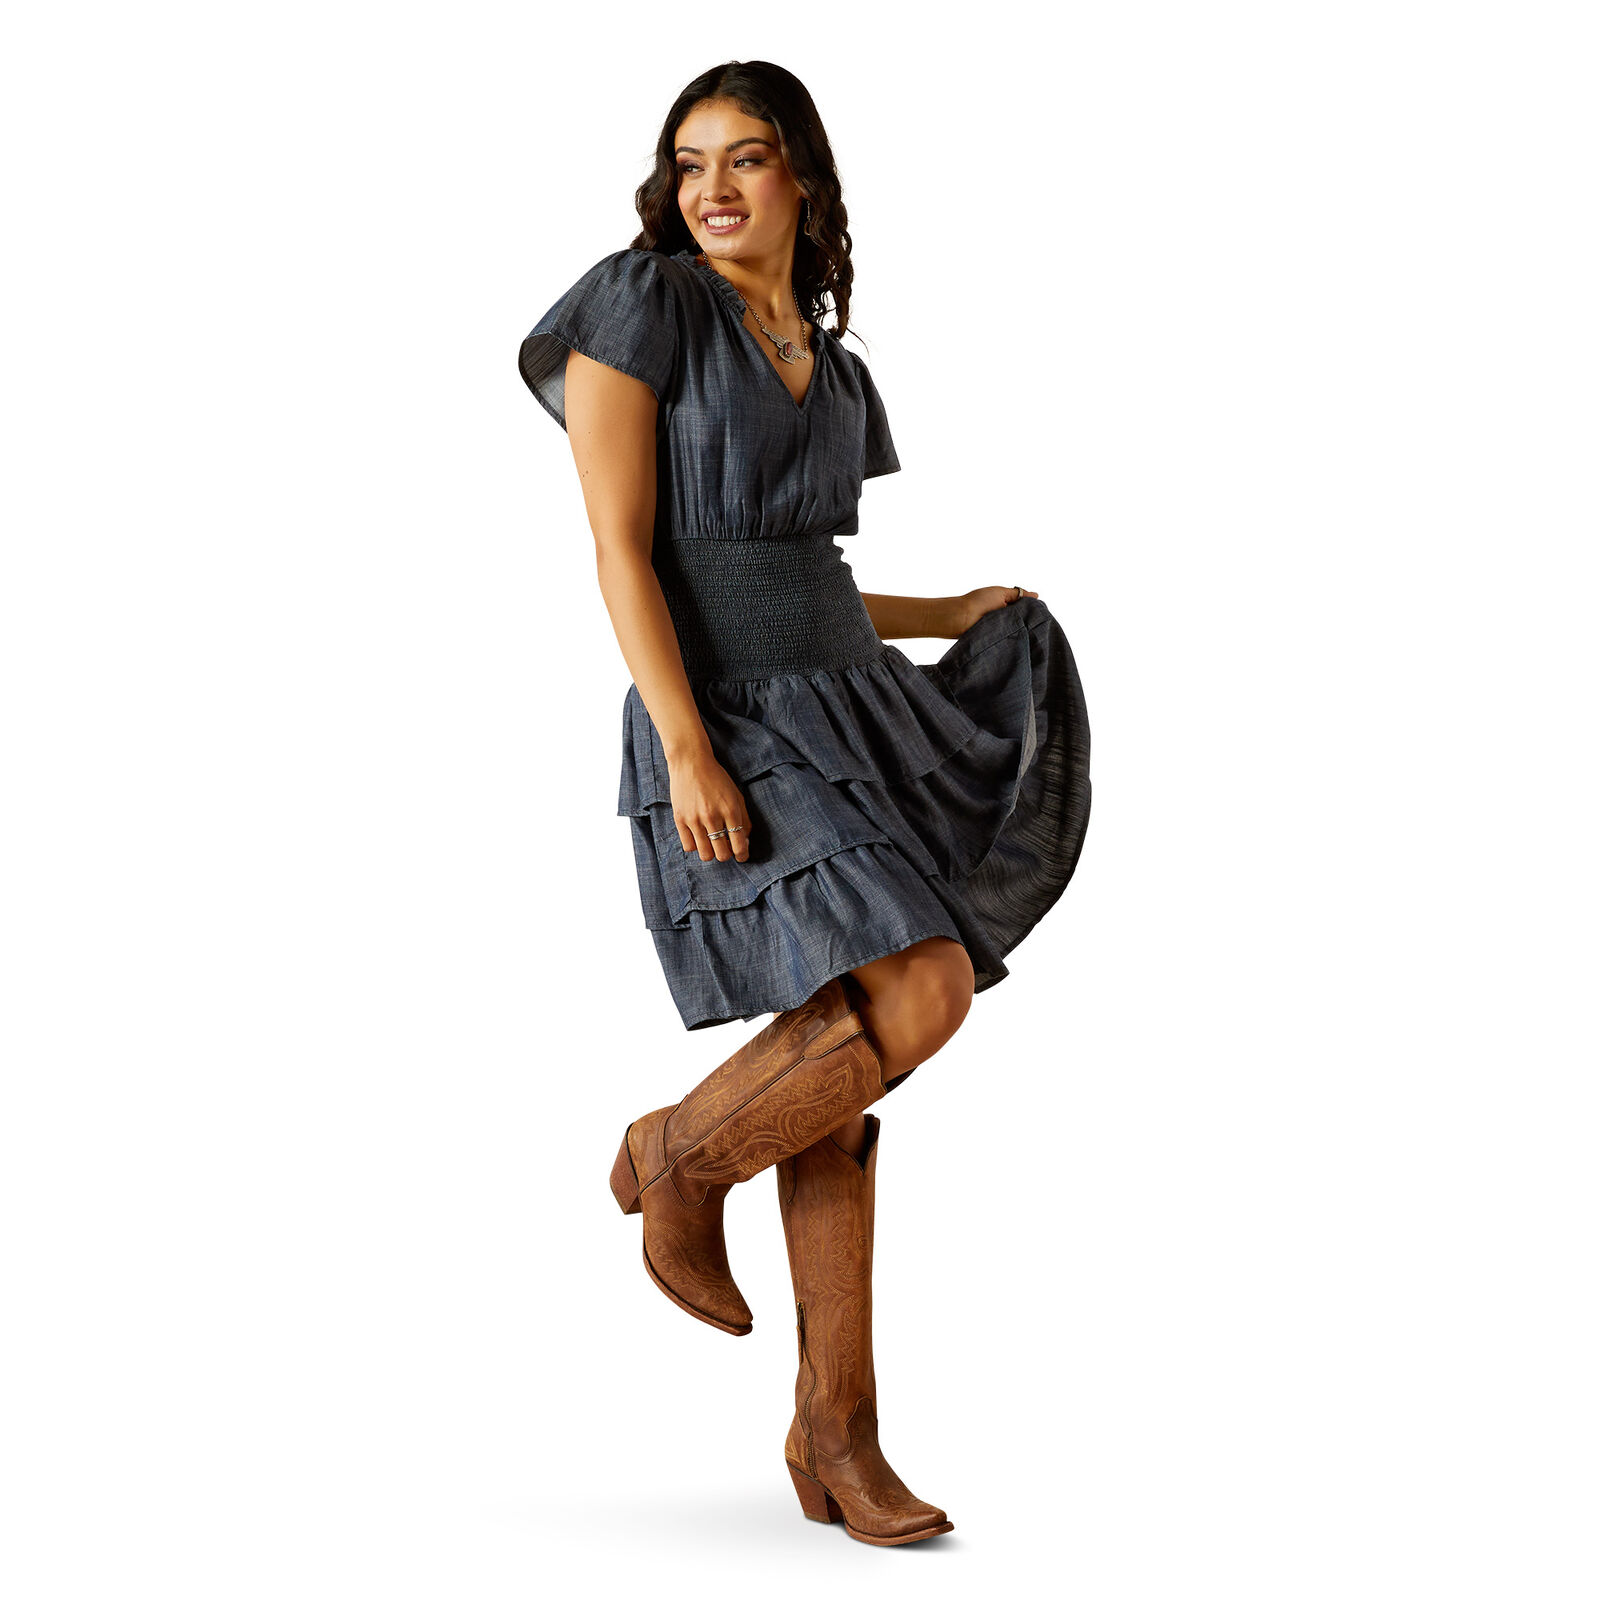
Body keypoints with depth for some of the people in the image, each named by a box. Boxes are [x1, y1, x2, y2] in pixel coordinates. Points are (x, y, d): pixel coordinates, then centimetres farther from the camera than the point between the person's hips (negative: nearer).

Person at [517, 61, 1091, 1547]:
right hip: (728, 733, -7)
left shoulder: (823, 370, 18)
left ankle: (834, 1429, 10)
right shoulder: (640, 304, -4)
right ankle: (679, 1154, 4)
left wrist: (955, 617, 18)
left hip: (841, 711, 7)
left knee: (838, 1068, 2)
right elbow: (621, 549, -12)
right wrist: (688, 751, -21)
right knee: (919, 1002, -21)